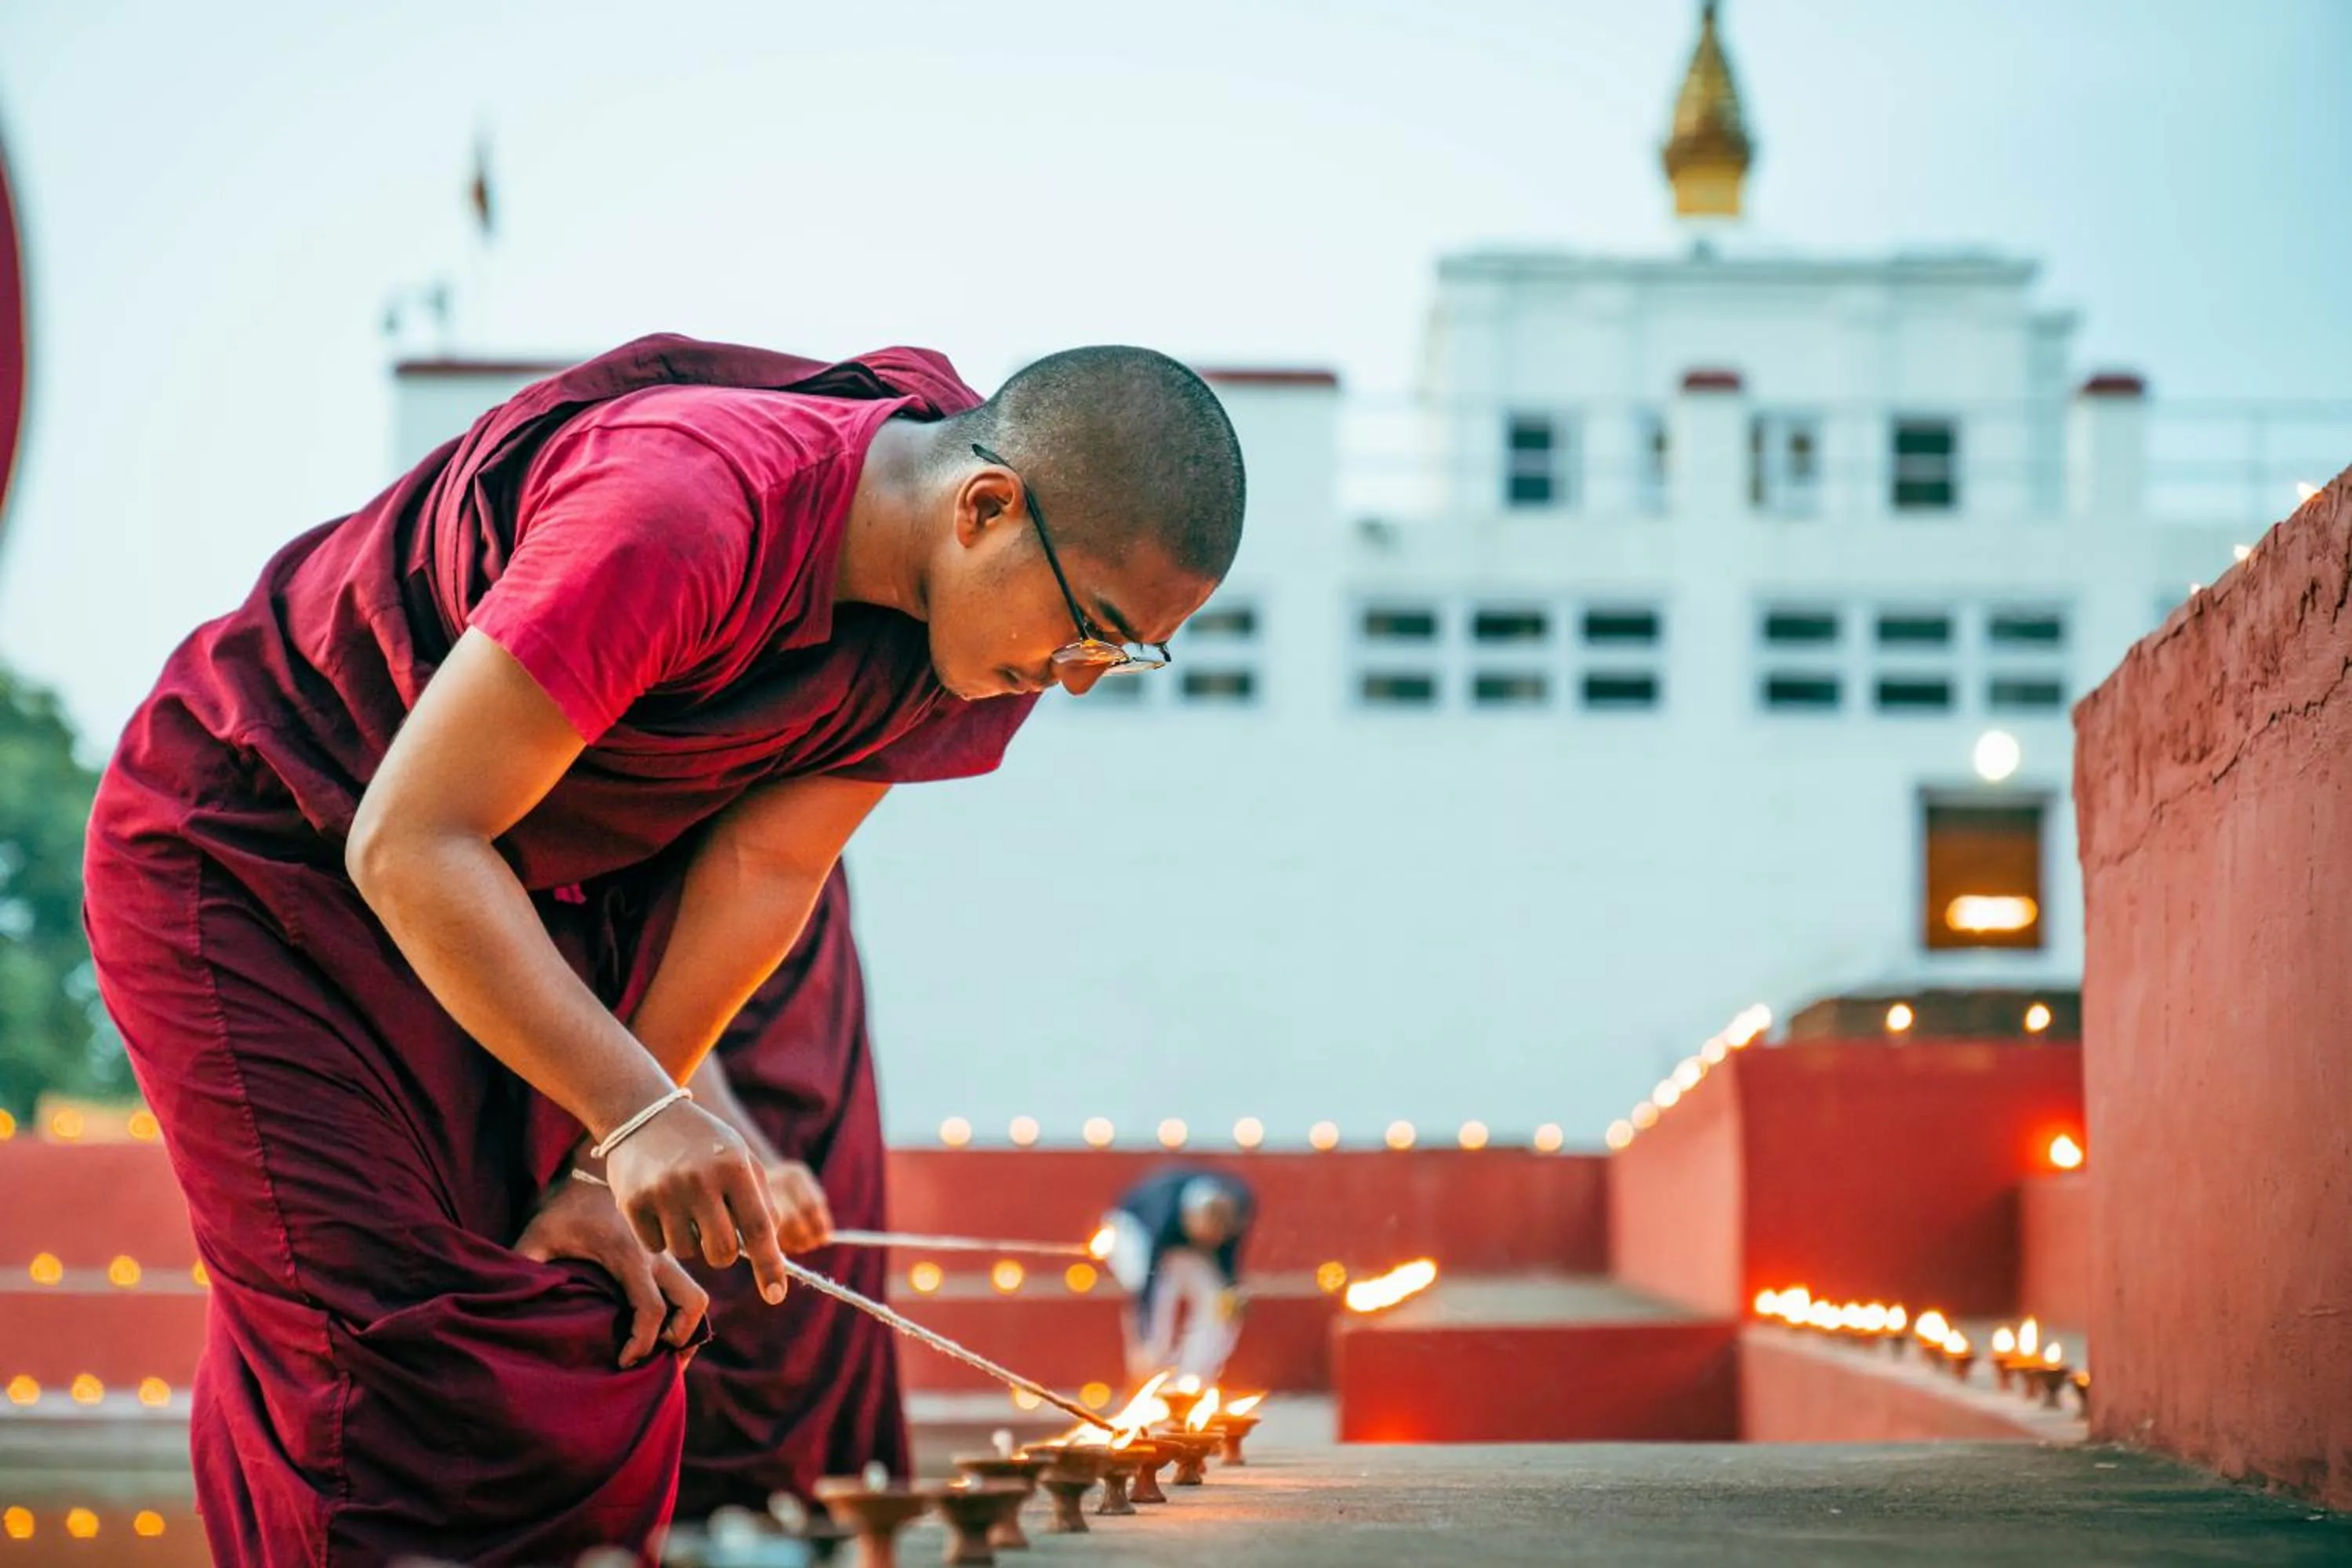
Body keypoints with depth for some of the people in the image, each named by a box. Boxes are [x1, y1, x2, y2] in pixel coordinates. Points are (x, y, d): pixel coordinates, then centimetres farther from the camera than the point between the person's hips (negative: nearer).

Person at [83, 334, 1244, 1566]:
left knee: (596, 1361, 0)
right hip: (247, 852, -7)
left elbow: (764, 869, -7)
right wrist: (640, 1117, -39)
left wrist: (601, 1165, -10)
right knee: (388, 1366, -14)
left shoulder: (980, 606, -12)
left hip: (533, 884, 7)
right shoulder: (682, 513, -36)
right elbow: (408, 842, -33)